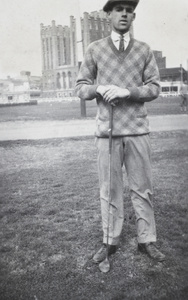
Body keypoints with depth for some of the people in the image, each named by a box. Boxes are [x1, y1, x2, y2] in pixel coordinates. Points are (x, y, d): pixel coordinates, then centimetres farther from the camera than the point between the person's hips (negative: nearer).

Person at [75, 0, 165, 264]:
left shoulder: (144, 50, 9)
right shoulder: (94, 49, 8)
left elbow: (154, 87, 3)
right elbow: (81, 87, 8)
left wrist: (127, 91, -14)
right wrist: (98, 88, -13)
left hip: (137, 129, 1)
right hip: (107, 130, 0)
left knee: (142, 189, 5)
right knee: (109, 189, 5)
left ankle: (147, 241, 17)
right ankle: (110, 241, 17)